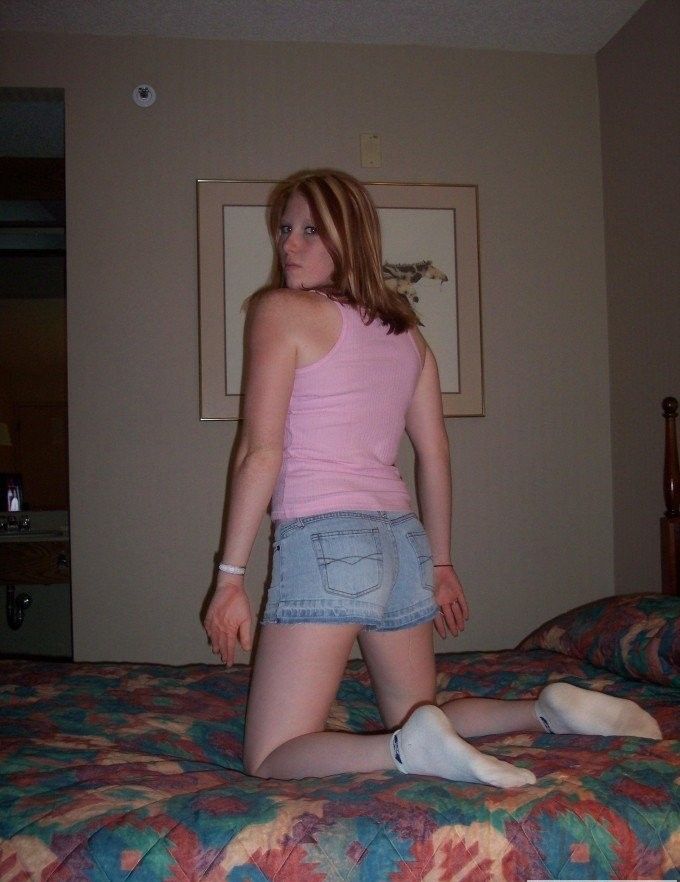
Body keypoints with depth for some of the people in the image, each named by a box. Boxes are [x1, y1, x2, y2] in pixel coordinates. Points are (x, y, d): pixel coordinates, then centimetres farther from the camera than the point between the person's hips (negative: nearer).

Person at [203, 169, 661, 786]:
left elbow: (260, 452, -9)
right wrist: (441, 564, 23)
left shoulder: (280, 310, -3)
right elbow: (435, 453, 16)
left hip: (324, 540, -7)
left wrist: (231, 576, -6)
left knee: (271, 760, 0)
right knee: (414, 719, 25)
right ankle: (550, 710, 6)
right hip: (404, 540, 7)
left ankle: (412, 745, -22)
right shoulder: (405, 329, 15)